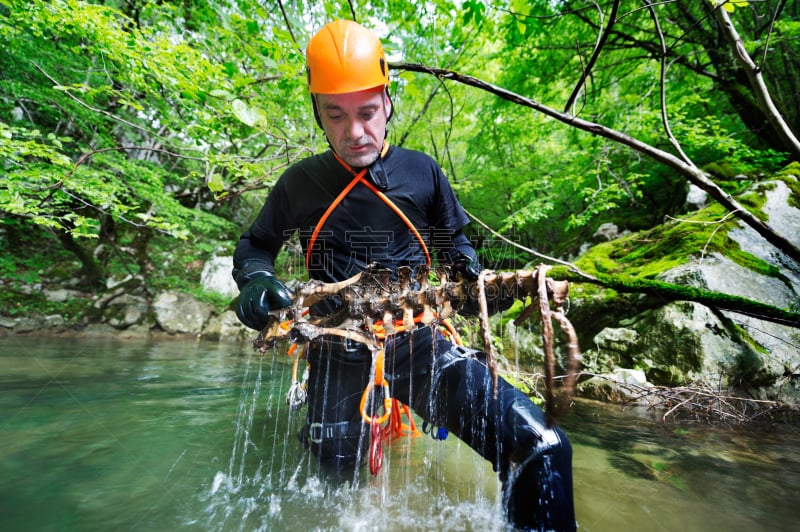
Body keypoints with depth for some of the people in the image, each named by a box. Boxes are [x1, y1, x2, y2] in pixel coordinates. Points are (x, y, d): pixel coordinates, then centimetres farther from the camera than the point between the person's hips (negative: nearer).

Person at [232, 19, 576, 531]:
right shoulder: (301, 181, 2)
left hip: (418, 342, 0)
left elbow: (454, 239, 16)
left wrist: (477, 276, -5)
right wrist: (256, 281, -8)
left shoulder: (422, 171, 3)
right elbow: (255, 245, 15)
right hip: (339, 352, 1)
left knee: (543, 448, -16)